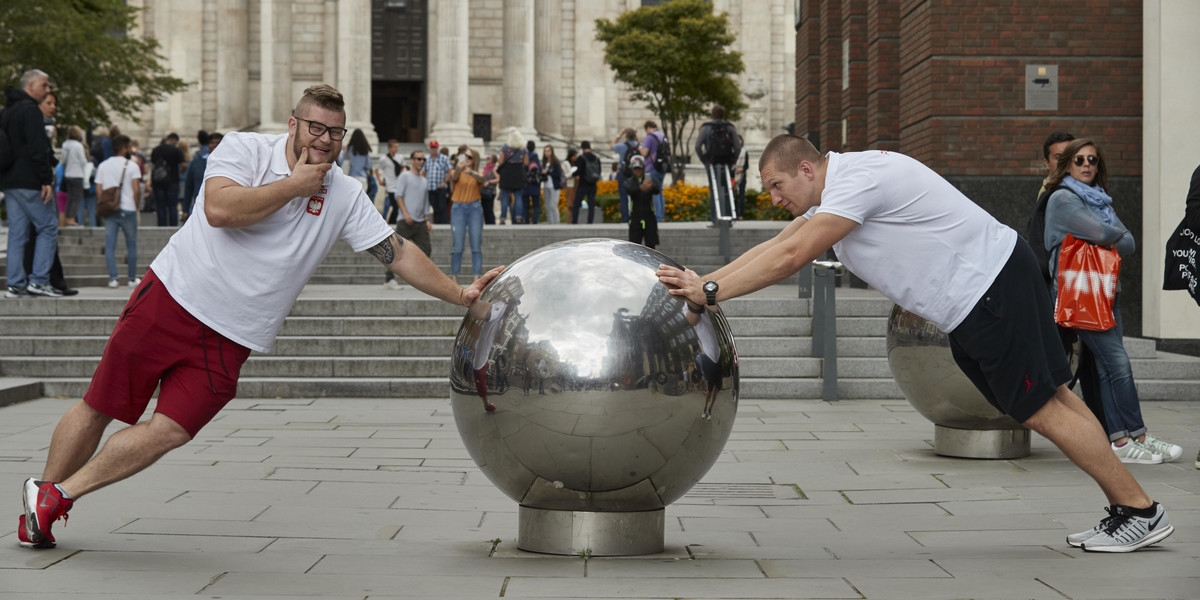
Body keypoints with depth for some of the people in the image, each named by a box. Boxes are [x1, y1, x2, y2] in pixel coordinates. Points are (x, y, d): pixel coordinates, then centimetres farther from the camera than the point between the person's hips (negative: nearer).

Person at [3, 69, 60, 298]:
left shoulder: (6, 111, 19)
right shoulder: (30, 110, -11)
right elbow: (37, 148, -19)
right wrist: (47, 180, -19)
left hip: (9, 182, 9)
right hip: (29, 183, -9)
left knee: (17, 232, 8)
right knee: (48, 227, -1)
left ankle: (15, 284, 6)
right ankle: (38, 279, -6)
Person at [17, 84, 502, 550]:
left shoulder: (345, 197, 5)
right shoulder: (244, 149, -7)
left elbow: (398, 253, 8)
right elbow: (219, 209, -23)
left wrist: (459, 294, 4)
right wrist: (295, 184, -15)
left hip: (230, 337, 3)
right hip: (173, 298, -3)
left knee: (171, 431, -8)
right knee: (99, 408, 2)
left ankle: (55, 497, 5)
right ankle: (40, 493, 22)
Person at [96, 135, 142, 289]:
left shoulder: (103, 166, 9)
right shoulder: (131, 165, -4)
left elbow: (98, 190, 6)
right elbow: (136, 189, -10)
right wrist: (136, 205, 2)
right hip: (127, 209, -3)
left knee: (110, 245, 3)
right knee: (131, 244, 8)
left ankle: (112, 278, -4)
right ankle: (132, 278, 13)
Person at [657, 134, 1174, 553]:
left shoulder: (856, 179, -18)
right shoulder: (835, 192, 15)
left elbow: (790, 258, -23)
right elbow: (774, 246, 17)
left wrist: (711, 293, -21)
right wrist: (701, 281, 9)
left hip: (992, 284, -10)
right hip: (973, 304, 10)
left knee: (1041, 408, -7)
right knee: (1045, 400, 9)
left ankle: (1141, 510, 0)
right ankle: (1126, 508, 13)